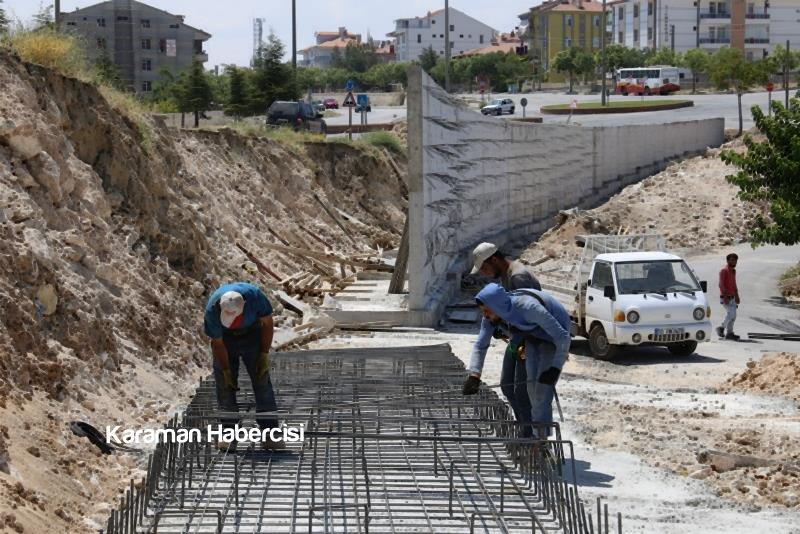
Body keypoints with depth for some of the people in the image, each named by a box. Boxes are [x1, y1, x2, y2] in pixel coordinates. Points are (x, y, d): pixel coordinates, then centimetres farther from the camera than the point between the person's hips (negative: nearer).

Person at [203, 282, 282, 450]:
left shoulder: (254, 296, -34)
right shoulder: (212, 310, -33)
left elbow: (267, 323, -15)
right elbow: (217, 344, -19)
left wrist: (264, 355, -14)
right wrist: (226, 371, -15)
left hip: (252, 334, 0)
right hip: (225, 337, 0)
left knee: (262, 382, -7)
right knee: (225, 385, -6)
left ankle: (269, 433, -8)